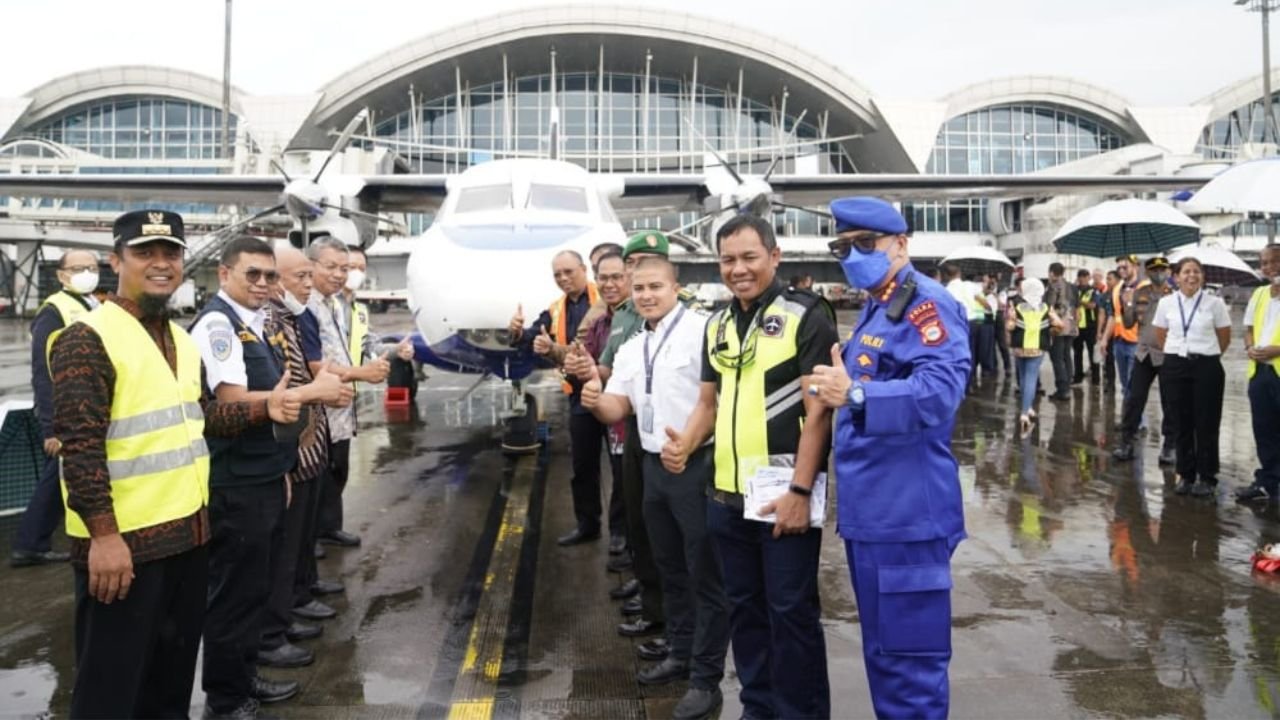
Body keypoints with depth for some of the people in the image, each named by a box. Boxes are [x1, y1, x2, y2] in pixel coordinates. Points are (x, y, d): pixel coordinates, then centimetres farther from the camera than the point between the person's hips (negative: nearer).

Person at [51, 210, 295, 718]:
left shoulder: (180, 340, 12)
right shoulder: (87, 339, -15)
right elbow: (80, 444, -20)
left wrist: (264, 408, 9)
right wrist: (103, 534, -24)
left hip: (187, 532, 8)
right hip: (123, 540, -8)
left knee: (174, 669, 21)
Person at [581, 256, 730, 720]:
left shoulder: (701, 330, -12)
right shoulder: (631, 349, 13)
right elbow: (618, 410, 9)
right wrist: (596, 402, -12)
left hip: (697, 464, -8)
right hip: (654, 465, 8)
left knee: (705, 575, 2)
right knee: (671, 569, 20)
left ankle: (706, 679, 13)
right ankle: (681, 654, 36)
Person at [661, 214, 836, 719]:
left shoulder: (805, 315, -8)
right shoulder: (718, 325, 12)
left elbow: (818, 409, -12)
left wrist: (800, 490, -17)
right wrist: (685, 445, -1)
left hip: (784, 493, -6)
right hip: (727, 493, 7)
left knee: (791, 610, 3)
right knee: (744, 606, 16)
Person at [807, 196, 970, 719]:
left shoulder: (927, 306, -14)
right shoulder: (875, 309, 17)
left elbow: (939, 393, -29)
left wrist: (855, 395, -36)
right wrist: (835, 387, 16)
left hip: (906, 513, -10)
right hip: (870, 511, 10)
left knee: (910, 656, 0)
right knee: (882, 650, 20)